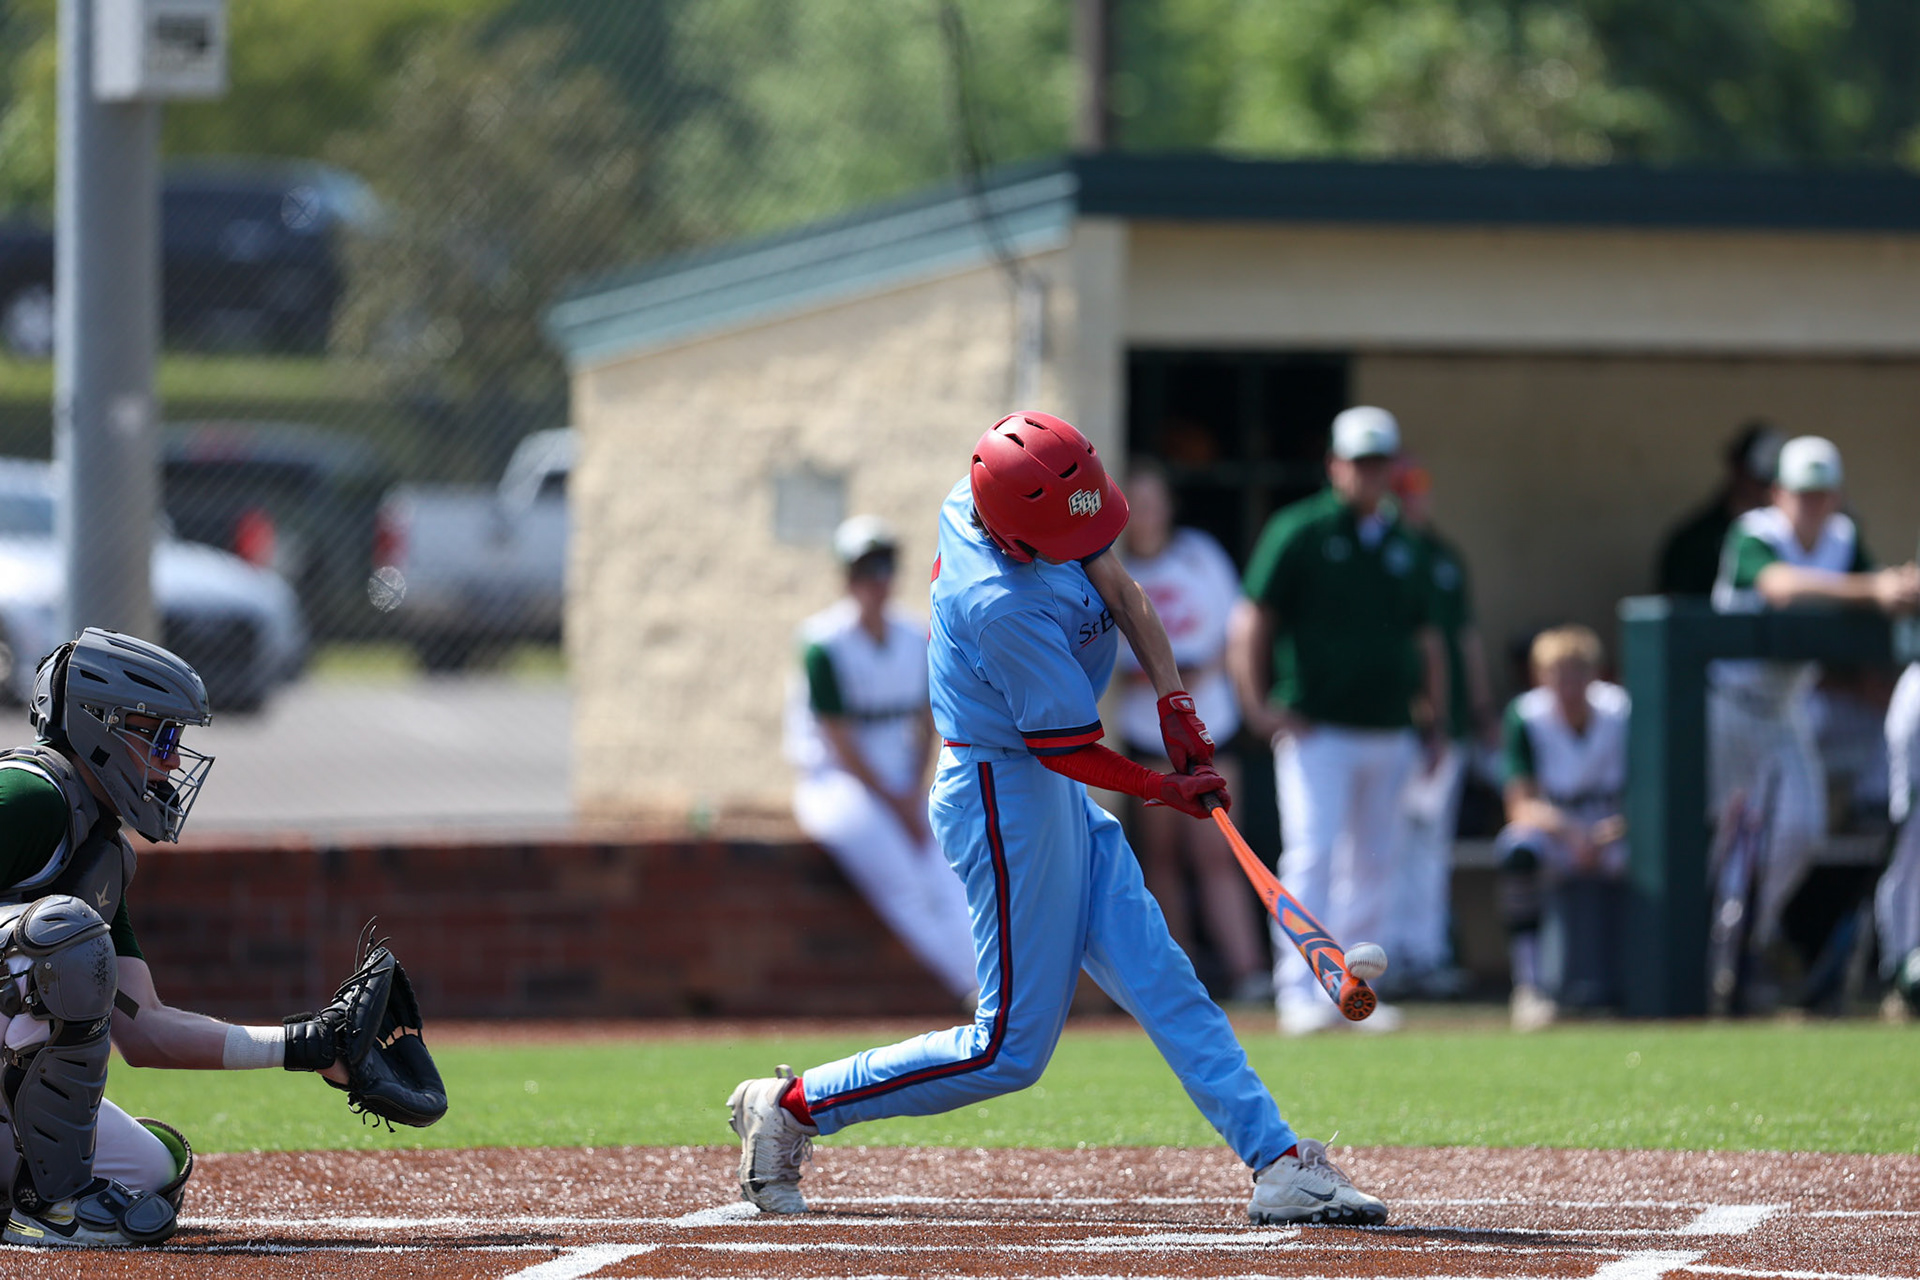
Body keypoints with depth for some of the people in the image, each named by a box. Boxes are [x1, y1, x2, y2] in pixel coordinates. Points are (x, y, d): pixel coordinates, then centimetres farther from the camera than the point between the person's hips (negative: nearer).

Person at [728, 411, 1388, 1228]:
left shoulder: (975, 495, -4)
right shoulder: (1006, 609, -30)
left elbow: (1117, 589, 8)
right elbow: (1069, 751, -21)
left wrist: (1173, 701, -3)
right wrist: (1168, 791, -5)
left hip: (1049, 795, 10)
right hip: (1005, 799, -9)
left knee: (1159, 979, 5)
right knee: (1011, 1050, -3)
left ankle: (1278, 1164, 3)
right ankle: (792, 1106, 8)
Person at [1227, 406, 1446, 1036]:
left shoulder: (1405, 547, 14)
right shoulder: (1299, 533, -3)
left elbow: (1427, 639, 21)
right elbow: (1253, 623, -6)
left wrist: (1435, 718, 12)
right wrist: (1257, 704, -15)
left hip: (1389, 735, 6)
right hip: (1316, 730, -6)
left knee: (1372, 865, 8)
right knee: (1312, 854, -13)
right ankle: (1298, 990, -13)